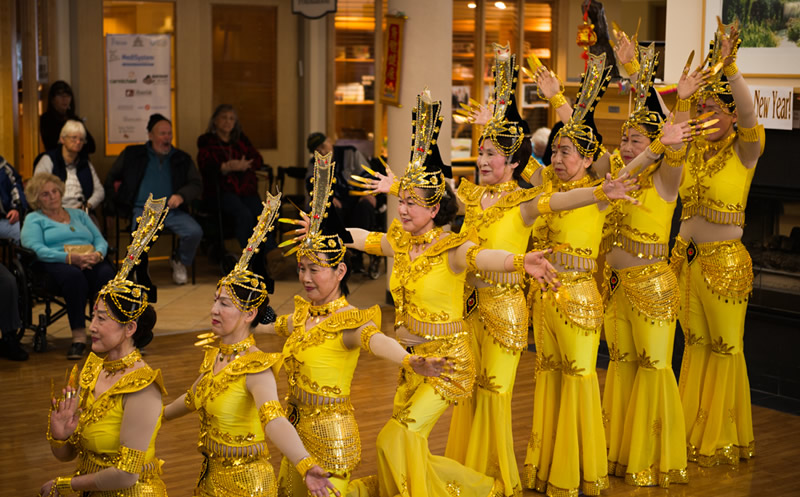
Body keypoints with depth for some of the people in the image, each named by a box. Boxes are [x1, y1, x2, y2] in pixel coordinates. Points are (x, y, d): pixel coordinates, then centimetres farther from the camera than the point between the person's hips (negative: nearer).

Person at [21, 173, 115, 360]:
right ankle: (79, 336, -40)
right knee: (74, 275, -40)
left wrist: (97, 254, -9)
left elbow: (100, 240, 17)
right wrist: (71, 257, -18)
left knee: (107, 273, -33)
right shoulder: (34, 219, 16)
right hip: (57, 264, -3)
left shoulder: (79, 214, 29)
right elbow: (37, 249, -3)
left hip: (92, 262, 3)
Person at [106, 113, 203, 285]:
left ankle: (180, 263, 7)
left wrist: (181, 196, -10)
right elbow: (111, 179, 19)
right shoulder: (132, 154, 13)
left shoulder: (182, 159, 16)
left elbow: (197, 184, 10)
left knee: (195, 232, -24)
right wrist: (120, 198, 3)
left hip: (173, 210, 2)